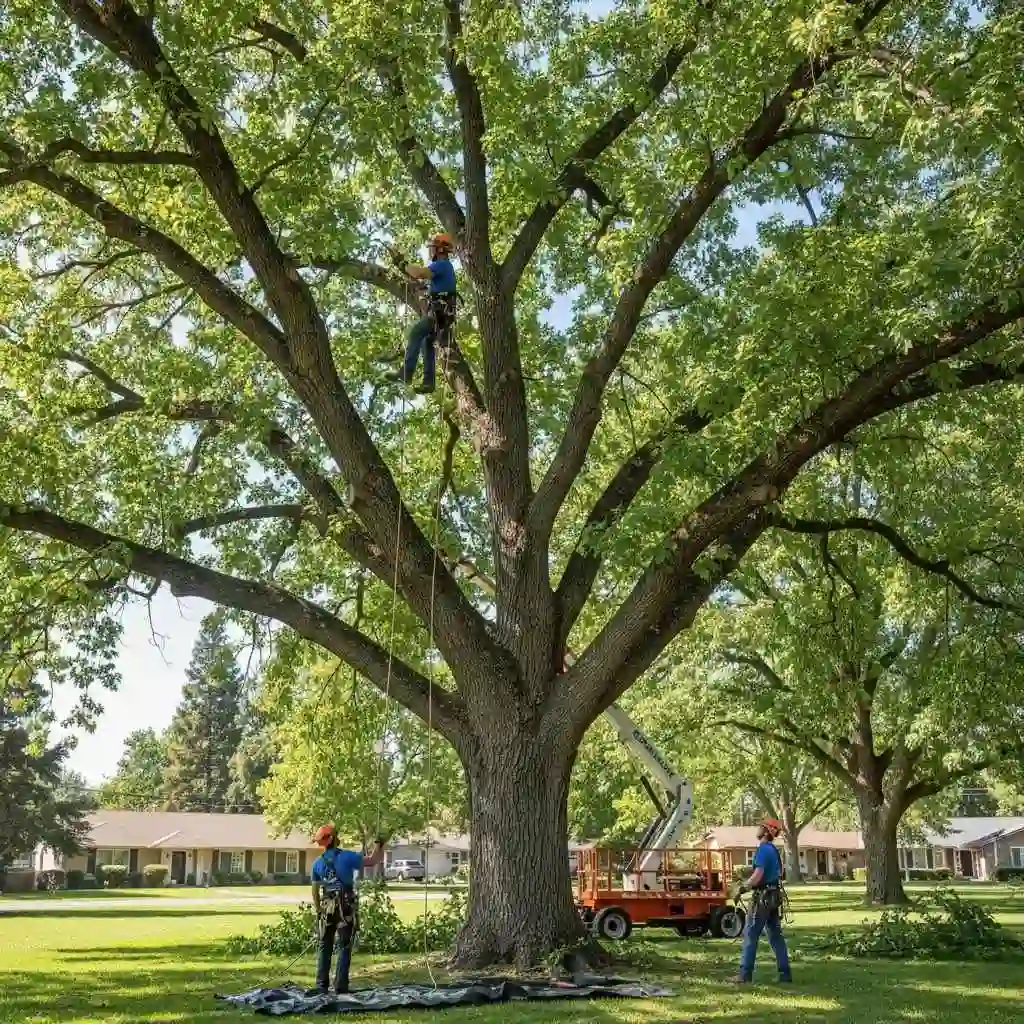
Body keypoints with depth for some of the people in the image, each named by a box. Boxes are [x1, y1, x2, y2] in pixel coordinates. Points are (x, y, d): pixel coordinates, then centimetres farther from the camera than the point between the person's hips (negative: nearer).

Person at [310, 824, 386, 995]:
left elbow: (315, 891, 5)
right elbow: (372, 861, -7)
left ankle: (321, 985, 13)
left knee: (324, 947, 13)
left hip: (326, 909, 3)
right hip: (346, 909, -3)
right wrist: (379, 845, 9)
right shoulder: (346, 857, -11)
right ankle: (340, 987, 1)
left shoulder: (317, 863, 1)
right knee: (344, 948, 3)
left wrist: (319, 911, 15)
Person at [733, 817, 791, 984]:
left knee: (750, 935, -4)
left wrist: (743, 887, -8)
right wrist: (748, 884, 19)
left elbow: (758, 875, -23)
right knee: (775, 935, 11)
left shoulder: (763, 850, -16)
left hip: (763, 897, -9)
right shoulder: (774, 851, 14)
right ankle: (785, 973, 11)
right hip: (775, 896, 9)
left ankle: (745, 974, -3)